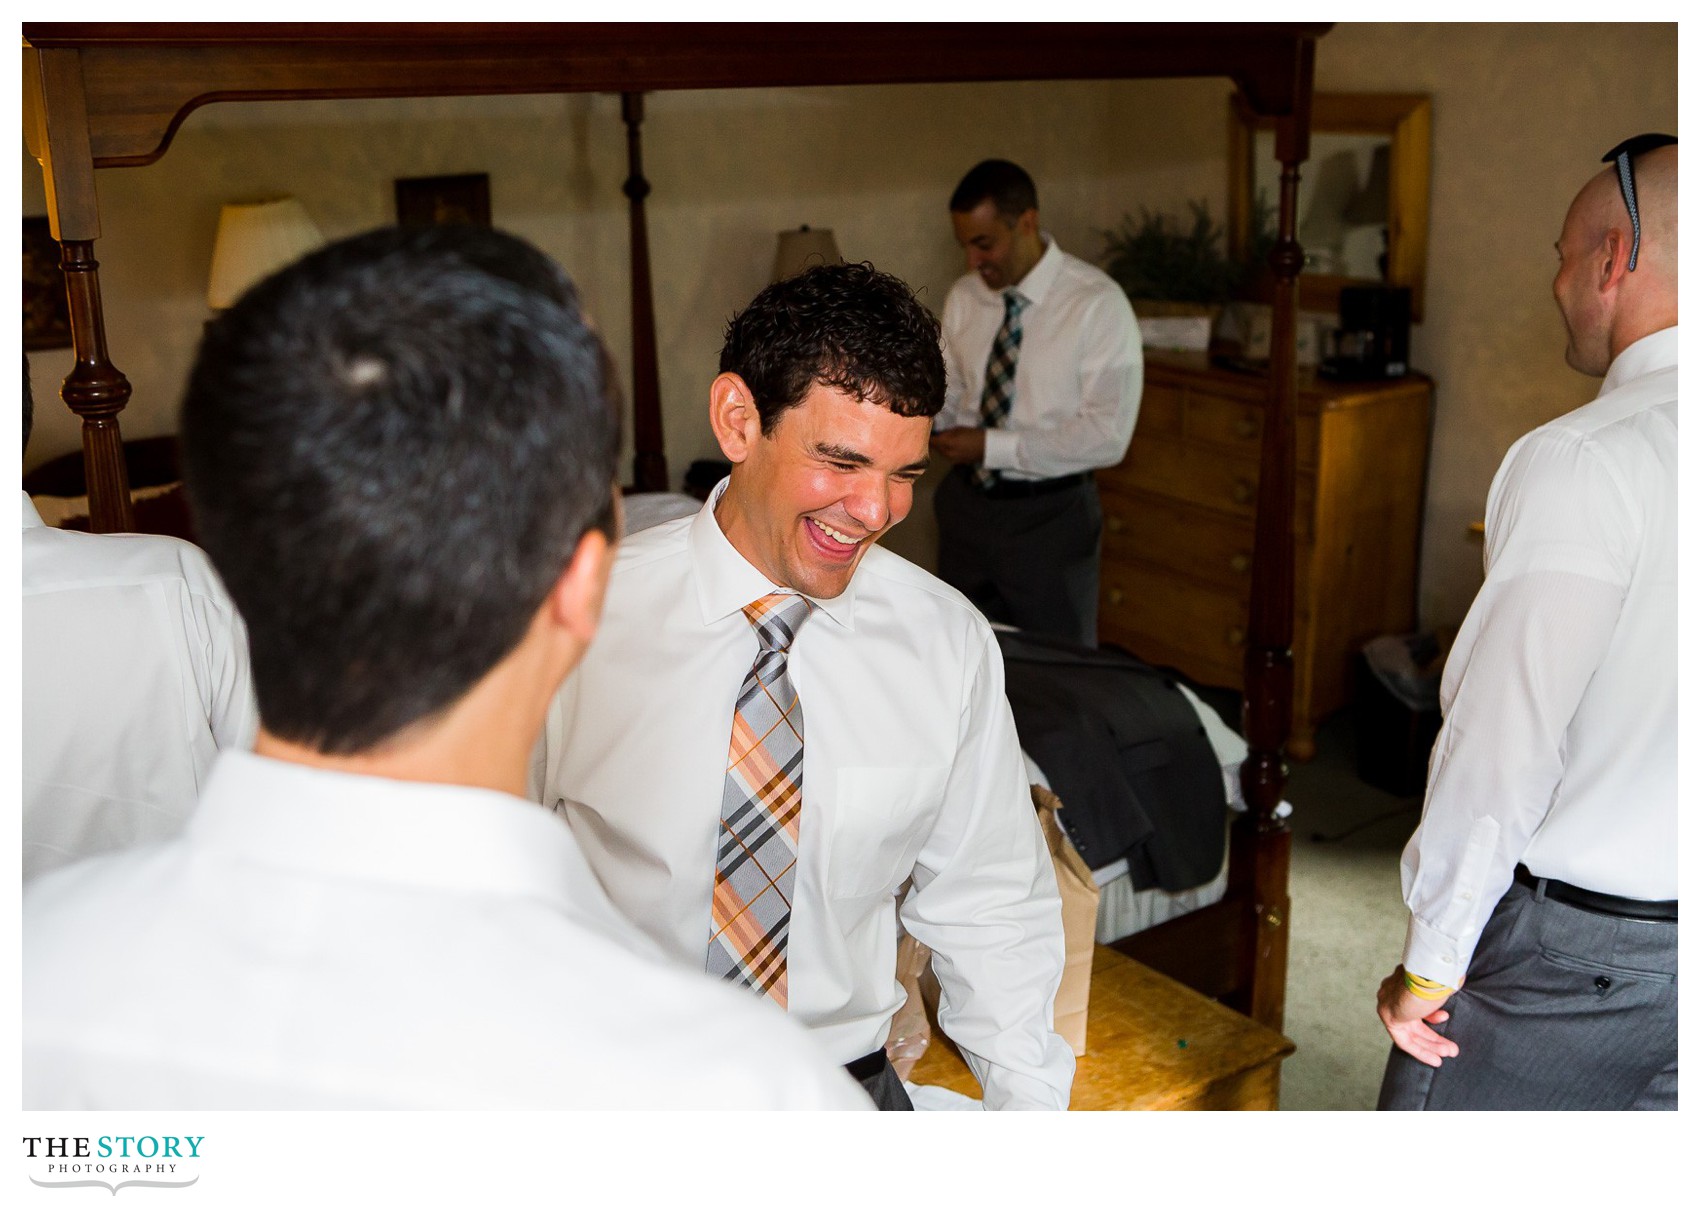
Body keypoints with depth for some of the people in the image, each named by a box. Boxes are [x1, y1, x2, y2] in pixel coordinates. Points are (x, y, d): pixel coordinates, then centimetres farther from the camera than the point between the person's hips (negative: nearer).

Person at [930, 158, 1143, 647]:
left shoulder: (1097, 303, -16)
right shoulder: (964, 296, 1)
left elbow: (1107, 436, -20)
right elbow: (951, 392, 9)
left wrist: (994, 446, -23)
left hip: (1050, 515, -5)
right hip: (966, 502, 5)